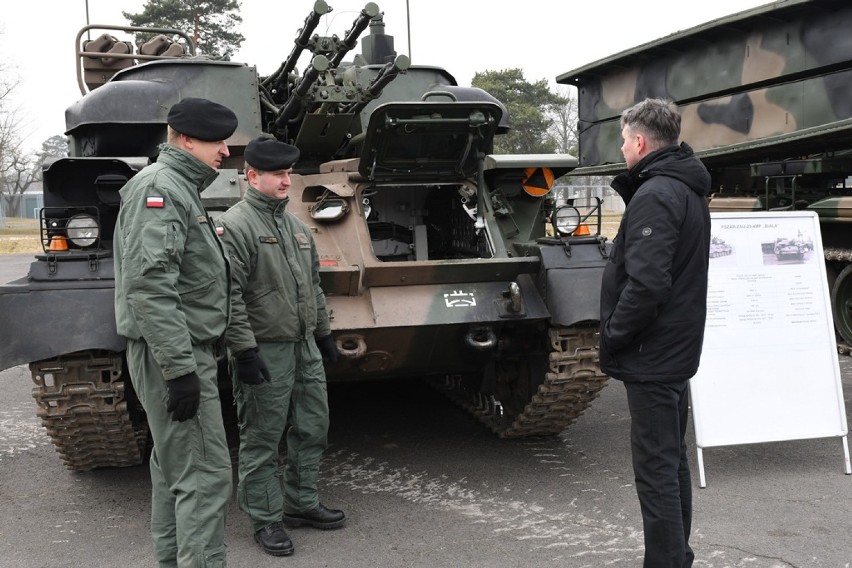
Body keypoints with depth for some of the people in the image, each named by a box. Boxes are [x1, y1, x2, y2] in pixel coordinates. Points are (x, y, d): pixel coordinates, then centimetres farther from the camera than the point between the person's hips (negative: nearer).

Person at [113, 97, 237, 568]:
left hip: (182, 353, 11)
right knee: (205, 475, -8)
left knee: (174, 467, 17)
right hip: (172, 354, -11)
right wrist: (180, 368, -27)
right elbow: (149, 286, -26)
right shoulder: (160, 188, -16)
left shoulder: (180, 190, 17)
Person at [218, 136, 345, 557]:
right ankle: (266, 519, 15)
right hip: (265, 351, -8)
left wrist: (324, 333, 21)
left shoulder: (295, 224, 14)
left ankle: (302, 503, 30)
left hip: (306, 348, 8)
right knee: (262, 441, 2)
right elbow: (229, 295, -19)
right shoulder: (234, 226, -13)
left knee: (312, 429, 15)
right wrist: (244, 349, -22)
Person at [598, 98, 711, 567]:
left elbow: (646, 283, -28)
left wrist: (613, 335, -17)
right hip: (677, 351, 11)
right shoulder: (688, 191, 13)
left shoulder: (655, 197, -19)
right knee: (672, 459, 20)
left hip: (652, 355, -11)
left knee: (656, 466, -3)